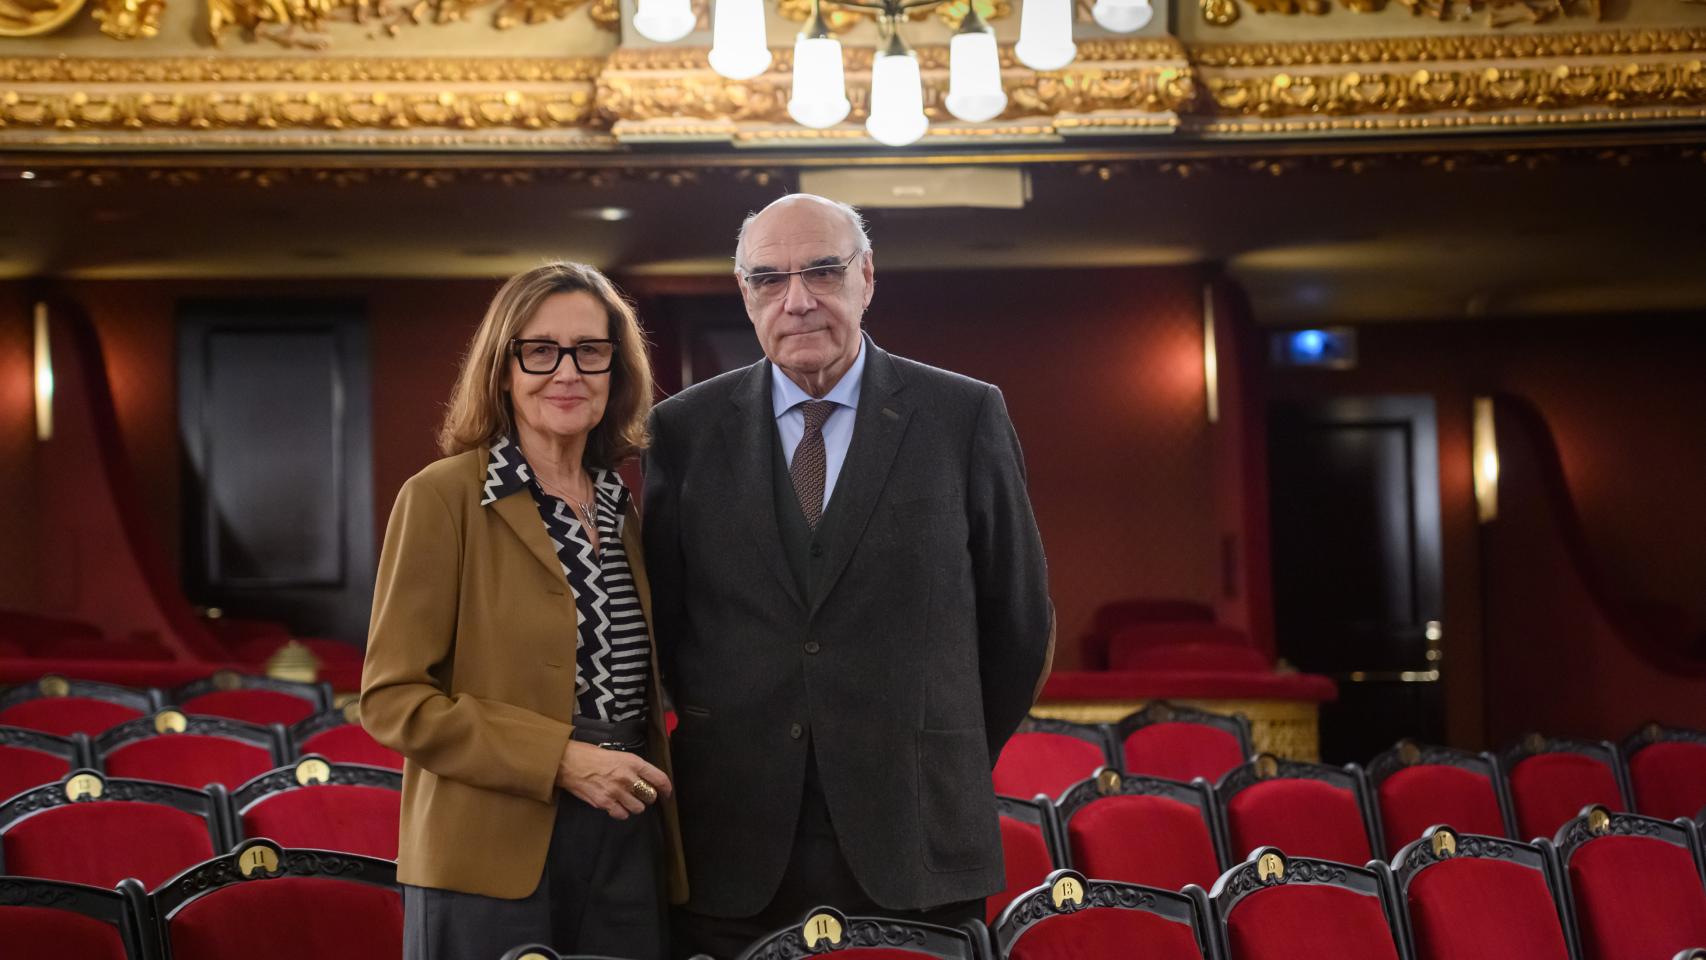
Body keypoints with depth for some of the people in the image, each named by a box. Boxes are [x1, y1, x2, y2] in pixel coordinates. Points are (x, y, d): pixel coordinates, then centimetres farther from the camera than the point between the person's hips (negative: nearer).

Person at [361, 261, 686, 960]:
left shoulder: (627, 505, 11)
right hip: (494, 857, -5)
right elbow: (392, 699, -10)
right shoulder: (443, 498, -6)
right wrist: (560, 760, -16)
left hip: (628, 848, 5)